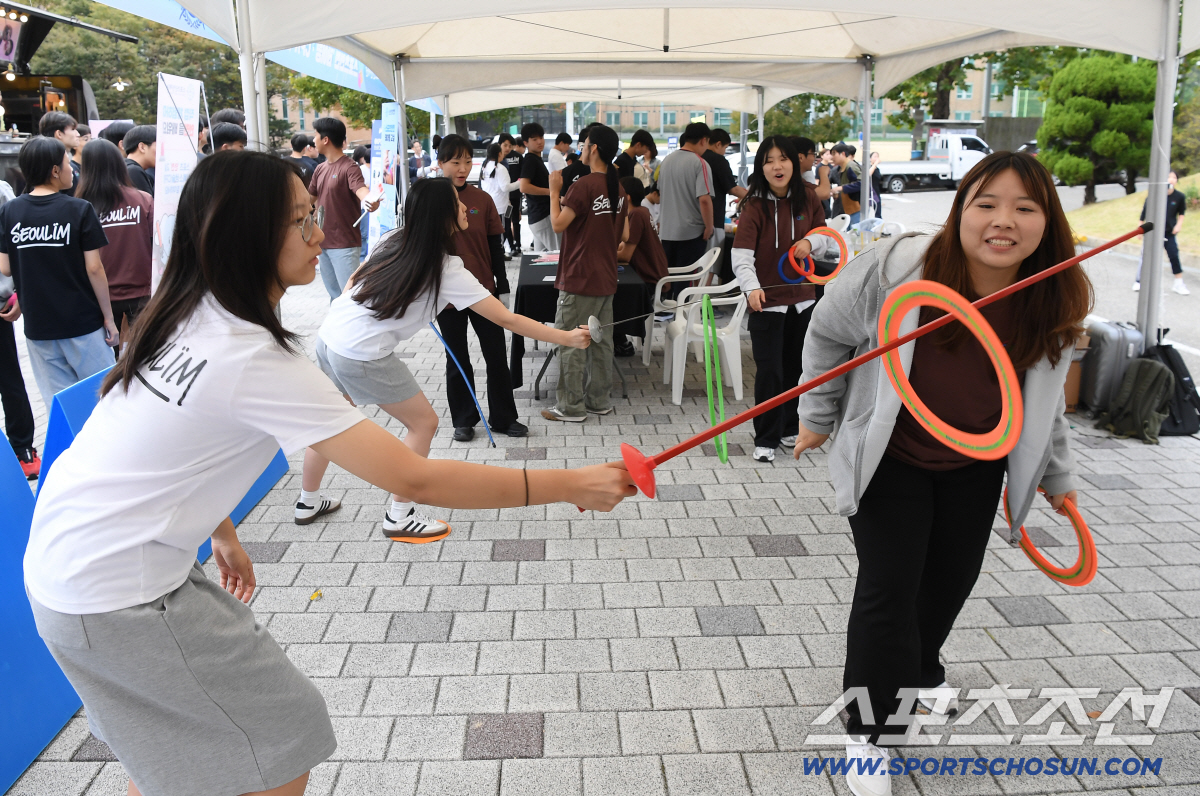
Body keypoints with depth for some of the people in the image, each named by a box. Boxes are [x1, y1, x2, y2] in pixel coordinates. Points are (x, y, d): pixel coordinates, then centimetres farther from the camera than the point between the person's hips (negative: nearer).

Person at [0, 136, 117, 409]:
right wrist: (108, 317, -4)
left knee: (57, 404, 11)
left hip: (37, 325, 4)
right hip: (83, 323, -4)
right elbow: (94, 268, -11)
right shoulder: (79, 210, -10)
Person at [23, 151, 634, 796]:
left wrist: (222, 532, 21)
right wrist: (570, 486, -25)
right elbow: (414, 479, -29)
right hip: (118, 597, -9)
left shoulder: (189, 316, 0)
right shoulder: (257, 360, -27)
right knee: (287, 732, 5)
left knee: (165, 742, 27)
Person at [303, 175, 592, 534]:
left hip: (329, 335, 8)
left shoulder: (394, 241, 3)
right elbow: (507, 320, -15)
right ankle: (399, 516, 15)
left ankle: (308, 502, 41)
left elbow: (355, 282, 13)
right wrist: (568, 338, -10)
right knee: (423, 423, 6)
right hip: (363, 356, -8)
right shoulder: (447, 270, -15)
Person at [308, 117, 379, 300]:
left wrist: (371, 202, -54)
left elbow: (361, 190, -32)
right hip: (323, 242, 8)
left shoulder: (349, 167, -15)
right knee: (334, 295, 17)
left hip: (345, 244, -8)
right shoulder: (320, 169, 10)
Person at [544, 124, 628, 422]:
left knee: (570, 342, -1)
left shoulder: (584, 185, -16)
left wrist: (554, 191, -6)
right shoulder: (618, 188, 9)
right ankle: (599, 400, 20)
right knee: (601, 341, 13)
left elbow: (558, 224, -16)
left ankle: (571, 406, 4)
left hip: (579, 278, -8)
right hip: (606, 279, 8)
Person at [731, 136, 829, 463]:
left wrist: (811, 243, -11)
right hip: (767, 301, -5)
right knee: (769, 372, -4)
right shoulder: (755, 205, -13)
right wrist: (752, 287, -39)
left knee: (796, 368, 15)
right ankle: (765, 440, 8)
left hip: (802, 298, 5)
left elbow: (824, 234, 13)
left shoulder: (807, 197, 0)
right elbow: (741, 254, -21)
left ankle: (789, 428, 32)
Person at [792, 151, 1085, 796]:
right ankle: (870, 731, 15)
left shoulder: (1057, 303, -13)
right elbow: (828, 333, -9)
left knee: (952, 578, 19)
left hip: (976, 467, 5)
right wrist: (817, 418, -1)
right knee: (888, 587, -7)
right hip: (888, 459, -4)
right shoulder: (894, 269, -28)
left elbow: (1045, 397, 5)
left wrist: (1057, 477, 14)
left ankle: (919, 670, 51)